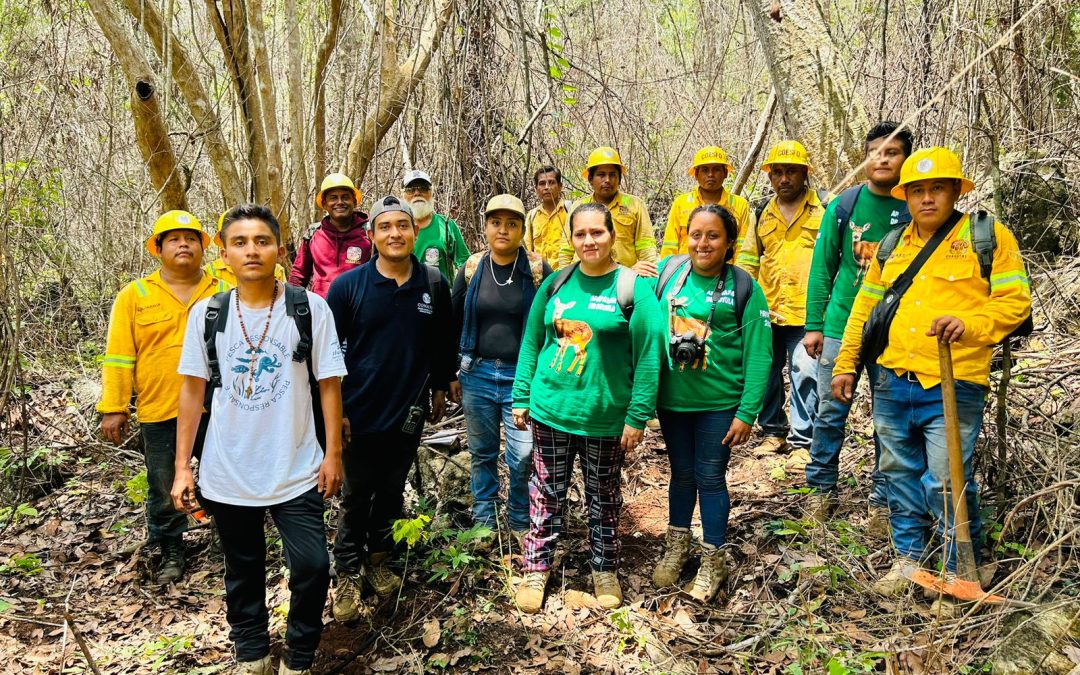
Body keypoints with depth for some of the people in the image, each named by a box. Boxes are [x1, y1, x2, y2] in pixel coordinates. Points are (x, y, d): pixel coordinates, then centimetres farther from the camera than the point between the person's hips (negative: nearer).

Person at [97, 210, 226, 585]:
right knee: (164, 489, 12)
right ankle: (171, 551, 31)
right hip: (159, 412, 0)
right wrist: (114, 408, -4)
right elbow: (119, 357, 0)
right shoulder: (135, 295, 1)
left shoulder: (223, 292, 4)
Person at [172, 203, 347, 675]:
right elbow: (192, 391, 4)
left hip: (297, 471, -2)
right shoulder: (206, 313, -1)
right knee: (243, 571, 17)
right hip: (226, 473, 2)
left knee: (312, 566, -5)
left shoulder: (310, 308, -7)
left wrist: (333, 453, -5)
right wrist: (182, 467, 2)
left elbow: (328, 384, -2)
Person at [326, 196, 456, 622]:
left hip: (409, 411, 3)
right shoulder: (348, 285, -9)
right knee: (356, 496, 8)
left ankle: (379, 560, 35)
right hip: (359, 412, -2)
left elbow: (444, 343, 11)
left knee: (392, 491, 17)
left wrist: (439, 388, 16)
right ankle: (348, 575, 23)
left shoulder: (434, 284, -2)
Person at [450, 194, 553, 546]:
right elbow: (454, 325, 10)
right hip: (477, 375, 2)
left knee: (523, 457, -3)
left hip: (523, 377, -2)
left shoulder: (538, 270, -5)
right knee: (483, 454, 13)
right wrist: (451, 373, 10)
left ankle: (520, 522, 20)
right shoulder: (471, 269, 2)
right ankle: (484, 522, 29)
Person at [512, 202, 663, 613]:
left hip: (605, 417, -2)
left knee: (603, 498, 14)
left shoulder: (633, 288, -8)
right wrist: (521, 398, 6)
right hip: (551, 410, 3)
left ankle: (605, 570, 32)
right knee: (546, 494, 11)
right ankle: (536, 569, 26)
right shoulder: (555, 284, 3)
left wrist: (638, 416, -12)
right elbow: (531, 343, 9)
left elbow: (648, 357, -9)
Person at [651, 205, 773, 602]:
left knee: (710, 478, 7)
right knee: (681, 473, 17)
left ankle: (714, 558, 26)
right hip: (671, 399, 3)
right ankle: (677, 545, 37)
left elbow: (758, 355, -9)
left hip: (718, 403, -2)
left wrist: (747, 412, -12)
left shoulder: (744, 288, -9)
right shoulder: (667, 271, -3)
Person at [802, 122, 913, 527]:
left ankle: (882, 500, 21)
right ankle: (822, 489, 23)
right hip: (840, 326, 1)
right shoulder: (844, 205, 1)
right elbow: (823, 266, 4)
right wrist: (813, 325, 1)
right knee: (830, 411, 7)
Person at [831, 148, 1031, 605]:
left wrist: (969, 324, -22)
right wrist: (845, 365, 16)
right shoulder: (891, 246, 14)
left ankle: (961, 573, 16)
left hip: (953, 388, -5)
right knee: (900, 474, 15)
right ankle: (909, 557, 32)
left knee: (949, 481, -4)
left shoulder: (988, 237, 0)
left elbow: (1015, 301, -4)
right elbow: (864, 307, 19)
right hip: (893, 383, 5)